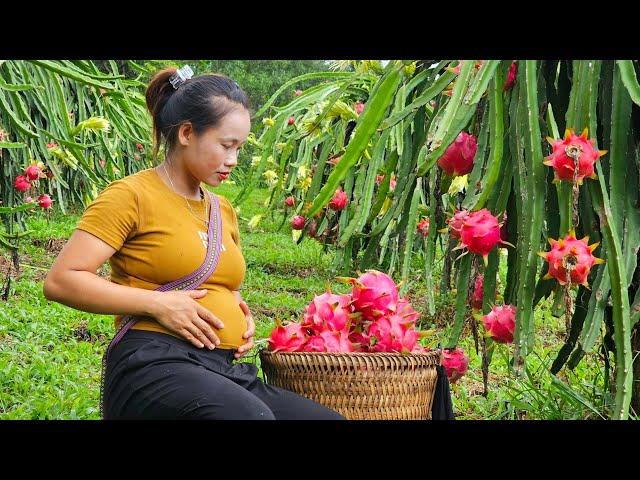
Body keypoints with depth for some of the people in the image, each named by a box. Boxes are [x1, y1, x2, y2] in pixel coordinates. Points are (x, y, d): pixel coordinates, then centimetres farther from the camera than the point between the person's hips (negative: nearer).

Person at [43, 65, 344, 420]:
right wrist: (157, 303, -15)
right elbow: (61, 280, -9)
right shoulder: (132, 195, -2)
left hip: (228, 371, 8)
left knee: (331, 417, -12)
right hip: (155, 365, -8)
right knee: (252, 415, -37)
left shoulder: (223, 210, 21)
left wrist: (241, 316, 11)